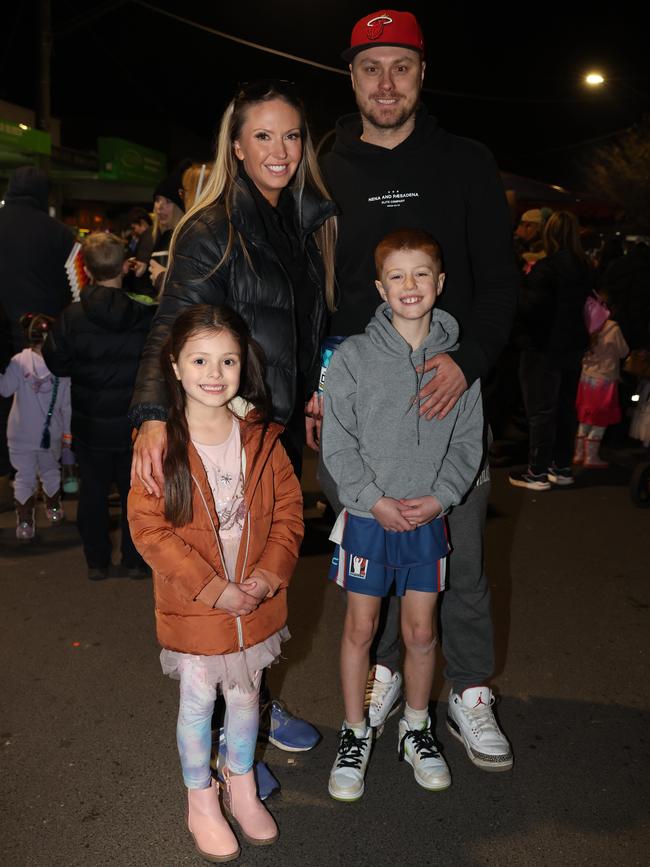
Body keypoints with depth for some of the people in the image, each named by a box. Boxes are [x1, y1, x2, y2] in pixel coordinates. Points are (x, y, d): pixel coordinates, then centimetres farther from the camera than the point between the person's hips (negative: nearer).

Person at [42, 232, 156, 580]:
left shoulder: (71, 316, -13)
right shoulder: (148, 313, -14)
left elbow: (56, 363, -4)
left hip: (91, 423, 0)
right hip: (136, 422, 0)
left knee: (93, 491, 14)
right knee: (135, 489, 14)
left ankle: (97, 562, 23)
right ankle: (135, 560, 21)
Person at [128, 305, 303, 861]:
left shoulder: (261, 438, -4)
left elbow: (289, 510, -1)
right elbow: (149, 528, -17)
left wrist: (269, 575, -14)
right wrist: (211, 587, -20)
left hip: (257, 601, 3)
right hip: (192, 606, -3)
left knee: (245, 694, 20)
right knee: (198, 701, 14)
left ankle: (241, 788, 43)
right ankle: (201, 803, 36)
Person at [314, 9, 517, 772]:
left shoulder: (465, 164, 5)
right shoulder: (326, 174, 7)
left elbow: (499, 278, 1)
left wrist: (469, 359, -16)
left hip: (447, 391, -1)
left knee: (460, 555, 6)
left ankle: (469, 694, 23)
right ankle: (382, 672, 32)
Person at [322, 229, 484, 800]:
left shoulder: (458, 358, 0)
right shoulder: (354, 355, -7)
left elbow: (469, 439, 2)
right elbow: (338, 441, -7)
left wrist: (440, 496, -10)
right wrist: (374, 499, -14)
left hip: (429, 517, 2)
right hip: (368, 514, -1)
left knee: (421, 630, 12)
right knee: (361, 627, 9)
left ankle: (416, 728, 34)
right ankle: (355, 734, 27)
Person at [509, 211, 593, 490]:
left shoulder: (547, 267, -19)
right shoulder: (585, 268, 6)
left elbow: (530, 306, -21)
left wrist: (521, 286, -2)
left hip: (544, 348, -7)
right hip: (573, 346, 7)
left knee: (541, 409, -1)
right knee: (566, 406, 14)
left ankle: (538, 472, 4)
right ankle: (562, 467, 22)